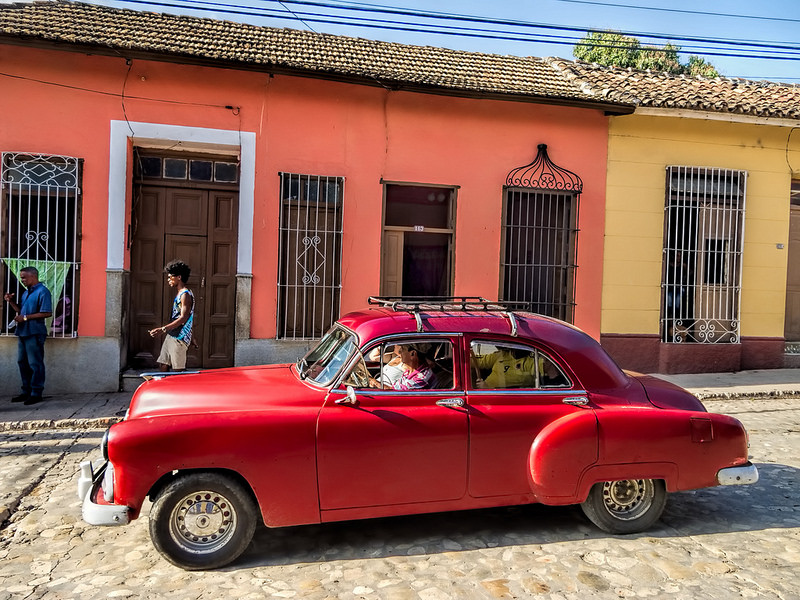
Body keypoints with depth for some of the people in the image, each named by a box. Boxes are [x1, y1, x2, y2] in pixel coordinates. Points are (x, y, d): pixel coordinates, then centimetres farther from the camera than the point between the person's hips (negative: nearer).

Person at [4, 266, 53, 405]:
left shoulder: (42, 292, -11)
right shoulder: (26, 292, 17)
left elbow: (47, 313, -19)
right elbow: (21, 310, 24)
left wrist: (25, 318, -18)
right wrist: (11, 301, 9)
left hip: (34, 333, -9)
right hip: (23, 332, 9)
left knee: (35, 364, -3)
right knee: (22, 362, 14)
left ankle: (36, 393, 4)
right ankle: (26, 391, 23)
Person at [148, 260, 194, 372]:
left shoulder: (185, 294, -14)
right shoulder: (179, 294, 16)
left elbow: (183, 318, -23)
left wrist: (163, 329, -27)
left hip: (179, 337, -10)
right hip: (171, 336, 10)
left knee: (179, 370, -6)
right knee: (162, 366, 11)